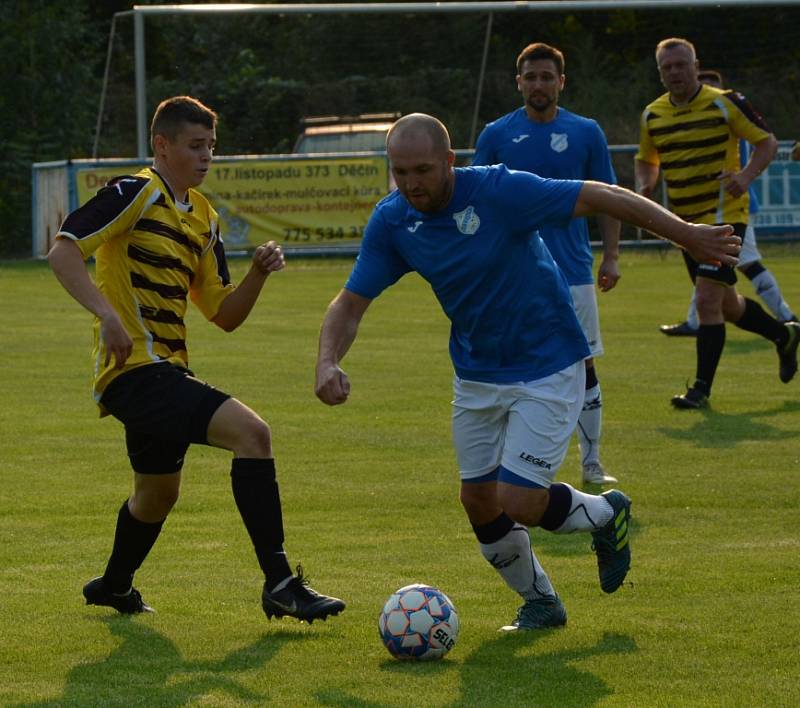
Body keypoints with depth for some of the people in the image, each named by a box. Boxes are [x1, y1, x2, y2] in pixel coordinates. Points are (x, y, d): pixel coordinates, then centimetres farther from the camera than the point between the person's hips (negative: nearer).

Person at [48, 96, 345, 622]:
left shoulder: (203, 217, 16)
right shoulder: (137, 193, -9)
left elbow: (225, 315, 15)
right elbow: (63, 251, -18)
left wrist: (259, 273, -3)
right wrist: (107, 314, -30)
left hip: (164, 371, 10)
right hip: (135, 368, -10)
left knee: (158, 491, 28)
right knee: (252, 432, -23)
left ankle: (114, 587, 53)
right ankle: (280, 584, -23)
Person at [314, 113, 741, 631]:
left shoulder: (499, 191, -25)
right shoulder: (391, 222, -10)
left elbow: (601, 197, -20)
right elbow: (351, 302, -4)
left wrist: (686, 234, -20)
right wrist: (329, 363, -24)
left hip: (547, 369, -6)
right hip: (476, 373, 6)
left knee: (515, 501, -13)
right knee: (479, 502, 7)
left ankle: (606, 514, 19)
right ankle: (541, 604, 31)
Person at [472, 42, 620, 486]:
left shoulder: (586, 133, 4)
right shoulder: (497, 135, 2)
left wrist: (612, 256, 0)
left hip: (574, 271, 0)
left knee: (583, 367, 2)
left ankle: (592, 464, 11)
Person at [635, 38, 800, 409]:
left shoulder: (725, 103, -10)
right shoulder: (653, 115, 5)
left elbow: (767, 142, -4)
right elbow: (646, 160, 20)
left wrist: (746, 176, -21)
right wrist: (645, 185, -3)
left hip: (723, 215, -6)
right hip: (685, 221, 6)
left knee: (708, 300, -16)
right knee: (726, 304, 15)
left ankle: (702, 387, -8)